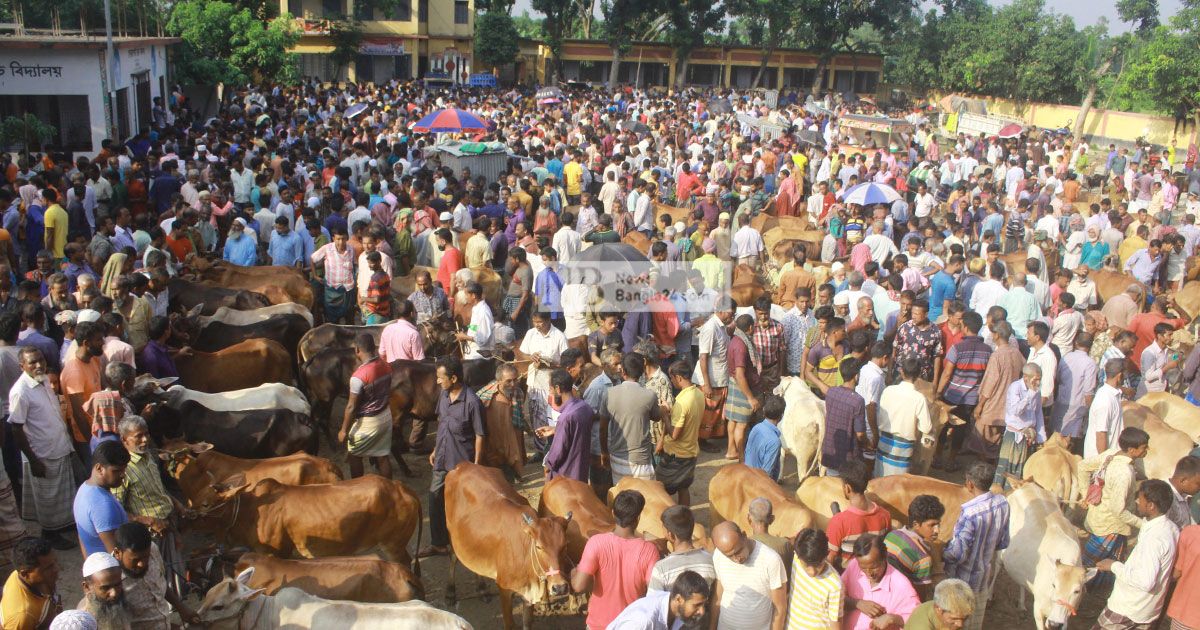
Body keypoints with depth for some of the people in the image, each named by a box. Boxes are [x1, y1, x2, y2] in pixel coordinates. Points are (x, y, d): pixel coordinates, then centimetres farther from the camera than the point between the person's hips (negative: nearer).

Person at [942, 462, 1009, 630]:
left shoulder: (969, 513, -32)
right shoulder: (1003, 503, -11)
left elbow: (958, 554, -27)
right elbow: (1003, 543, 1)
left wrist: (939, 554, -9)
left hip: (963, 579, -6)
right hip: (985, 576, 6)